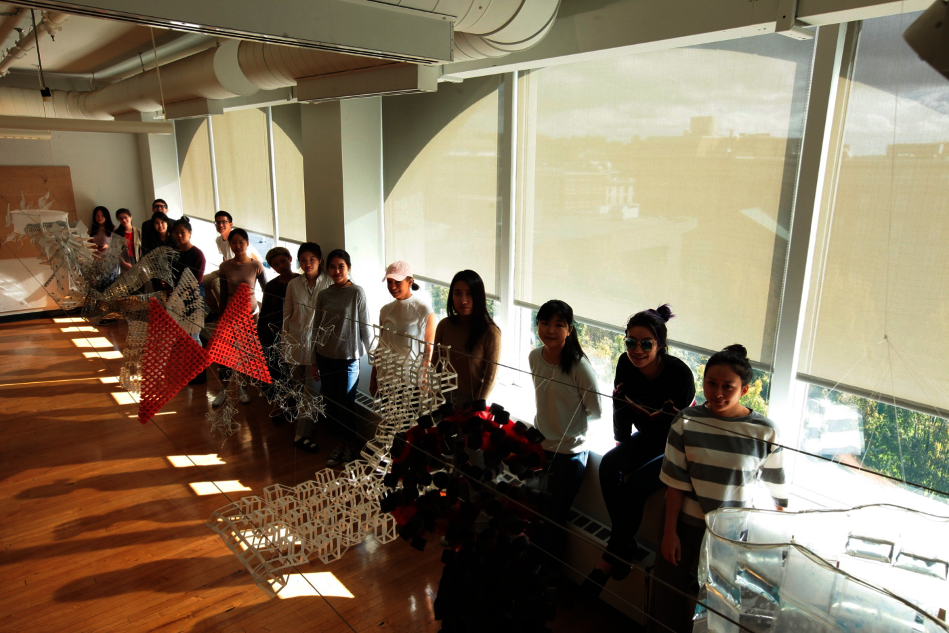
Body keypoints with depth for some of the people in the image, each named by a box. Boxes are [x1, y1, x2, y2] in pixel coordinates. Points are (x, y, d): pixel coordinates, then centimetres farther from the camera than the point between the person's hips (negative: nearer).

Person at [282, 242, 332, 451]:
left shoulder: (329, 283, -6)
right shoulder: (293, 285, 4)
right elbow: (287, 316, 10)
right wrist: (284, 341, 9)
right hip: (297, 342, 3)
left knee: (312, 389, -2)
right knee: (298, 388, 11)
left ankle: (303, 435, 8)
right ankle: (307, 425, 27)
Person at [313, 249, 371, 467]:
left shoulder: (357, 293, -8)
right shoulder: (323, 296, 5)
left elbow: (365, 328, -5)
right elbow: (317, 328, 10)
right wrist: (316, 361, 11)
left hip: (348, 358, -4)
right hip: (325, 357, 5)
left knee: (345, 405, 1)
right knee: (331, 405, 10)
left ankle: (351, 446, 23)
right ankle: (341, 443, 28)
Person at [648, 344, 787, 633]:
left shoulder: (765, 432, -12)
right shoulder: (687, 421, -9)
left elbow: (777, 493, -3)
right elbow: (675, 482, -6)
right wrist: (669, 532, -4)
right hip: (686, 525, 1)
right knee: (666, 598, 12)